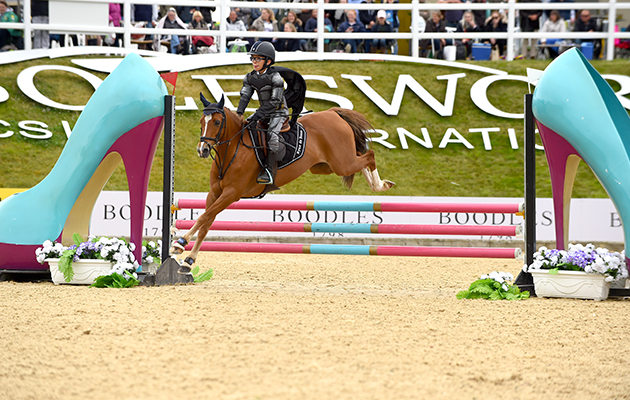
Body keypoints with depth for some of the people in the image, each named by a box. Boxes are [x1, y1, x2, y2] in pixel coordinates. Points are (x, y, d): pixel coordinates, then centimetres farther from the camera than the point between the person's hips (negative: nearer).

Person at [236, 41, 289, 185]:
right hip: (264, 113, 8)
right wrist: (240, 112, -23)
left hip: (279, 113, -8)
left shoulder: (275, 78, -18)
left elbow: (274, 102, -23)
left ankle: (270, 171, -26)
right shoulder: (250, 78, 3)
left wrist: (257, 116, -29)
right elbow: (245, 96, -4)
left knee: (273, 135, -30)